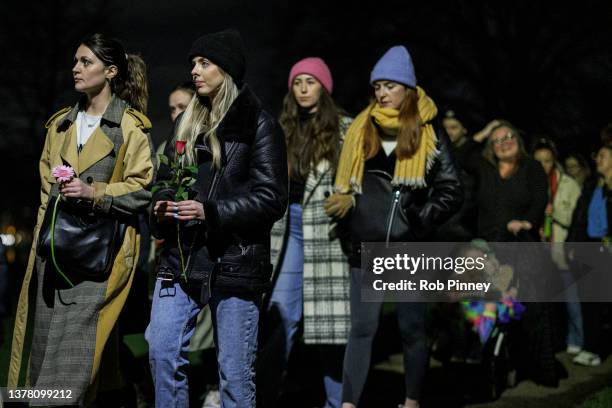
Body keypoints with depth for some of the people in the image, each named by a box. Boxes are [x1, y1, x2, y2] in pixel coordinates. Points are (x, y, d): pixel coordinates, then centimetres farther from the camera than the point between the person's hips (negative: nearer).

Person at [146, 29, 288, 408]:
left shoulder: (259, 125, -4)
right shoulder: (187, 123, 15)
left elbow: (272, 198, -10)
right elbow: (167, 177, 23)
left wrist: (209, 212, -19)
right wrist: (163, 205, 0)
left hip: (235, 263, -5)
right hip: (181, 258, 6)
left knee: (235, 372, 1)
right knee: (162, 351, -2)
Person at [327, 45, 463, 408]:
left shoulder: (429, 133, 1)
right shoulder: (360, 129, 9)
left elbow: (452, 192, -1)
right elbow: (345, 182, 19)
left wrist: (420, 224, -9)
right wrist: (346, 206, 3)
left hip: (410, 247, -2)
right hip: (367, 246, 2)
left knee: (412, 327, 8)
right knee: (362, 329, 0)